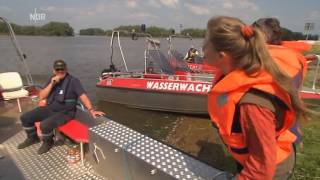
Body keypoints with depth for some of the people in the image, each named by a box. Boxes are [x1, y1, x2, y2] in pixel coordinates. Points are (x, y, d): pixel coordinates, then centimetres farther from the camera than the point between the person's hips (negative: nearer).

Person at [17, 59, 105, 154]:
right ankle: (32, 138, 31)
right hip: (50, 109, 7)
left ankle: (48, 142, 6)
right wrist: (52, 84, -13)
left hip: (64, 112, -7)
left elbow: (83, 96, -20)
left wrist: (91, 110, -31)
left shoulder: (73, 81, -13)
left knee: (45, 125, -29)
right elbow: (41, 97, 2)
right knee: (25, 118, 4)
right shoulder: (52, 80, 6)